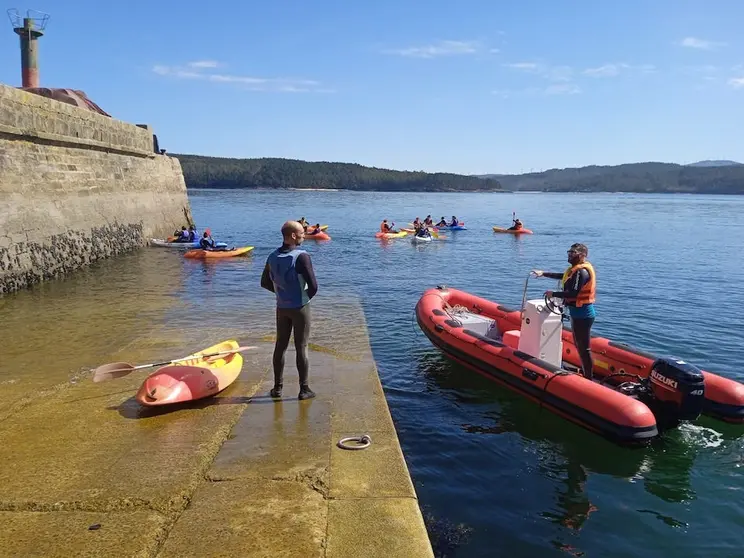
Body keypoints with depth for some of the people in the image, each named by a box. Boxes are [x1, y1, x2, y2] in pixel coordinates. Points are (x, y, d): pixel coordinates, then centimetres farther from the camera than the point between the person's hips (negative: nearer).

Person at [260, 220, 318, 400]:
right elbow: (313, 286, -22)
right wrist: (307, 296, -2)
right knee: (301, 348, 3)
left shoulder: (273, 257, 0)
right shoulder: (301, 257, -20)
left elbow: (265, 283, 11)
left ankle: (277, 387, 22)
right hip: (300, 308, -5)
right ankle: (304, 389, 11)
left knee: (280, 346, 14)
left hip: (281, 308, 5)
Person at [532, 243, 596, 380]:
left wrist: (553, 294, -16)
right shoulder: (577, 269, 13)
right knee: (579, 345, 20)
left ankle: (589, 378, 3)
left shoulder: (582, 271, -19)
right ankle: (585, 373, 32)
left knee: (584, 348, -4)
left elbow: (573, 293, -26)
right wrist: (544, 273, 23)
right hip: (578, 313, 11)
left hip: (582, 314, -11)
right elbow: (562, 276, 28)